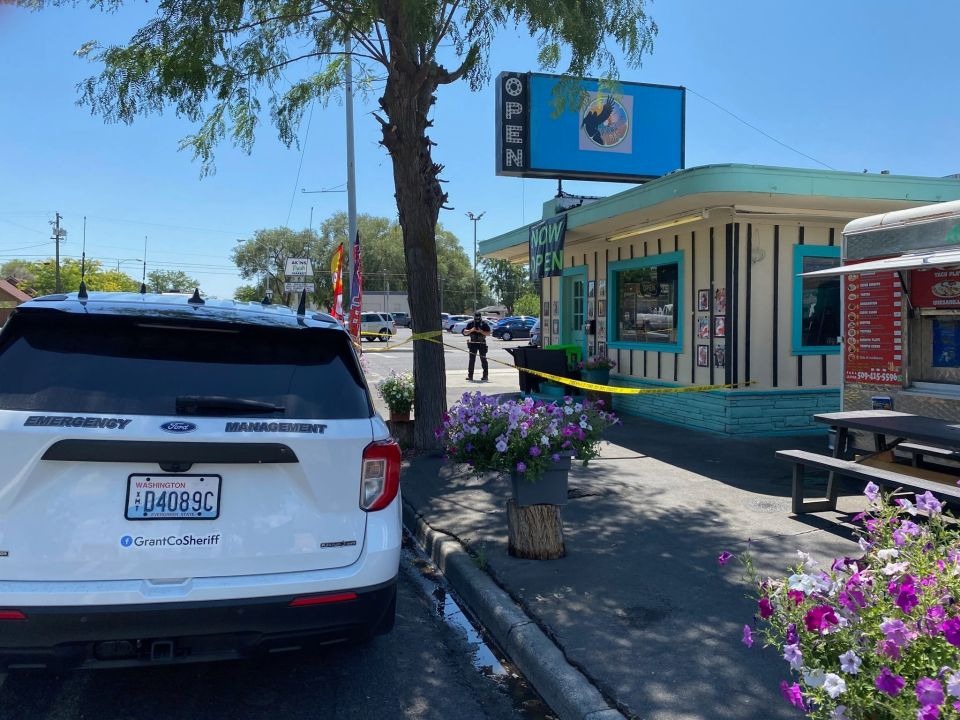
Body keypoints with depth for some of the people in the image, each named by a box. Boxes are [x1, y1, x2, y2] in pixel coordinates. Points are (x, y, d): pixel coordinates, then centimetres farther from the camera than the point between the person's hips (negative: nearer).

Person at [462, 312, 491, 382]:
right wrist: (471, 330, -15)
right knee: (472, 359, 3)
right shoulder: (470, 323, 3)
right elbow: (465, 332, 3)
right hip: (473, 343, 2)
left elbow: (488, 333, -5)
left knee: (483, 359, -2)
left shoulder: (484, 323, -2)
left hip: (482, 344, -2)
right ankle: (470, 376, 8)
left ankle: (485, 376, 2)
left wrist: (481, 331, -19)